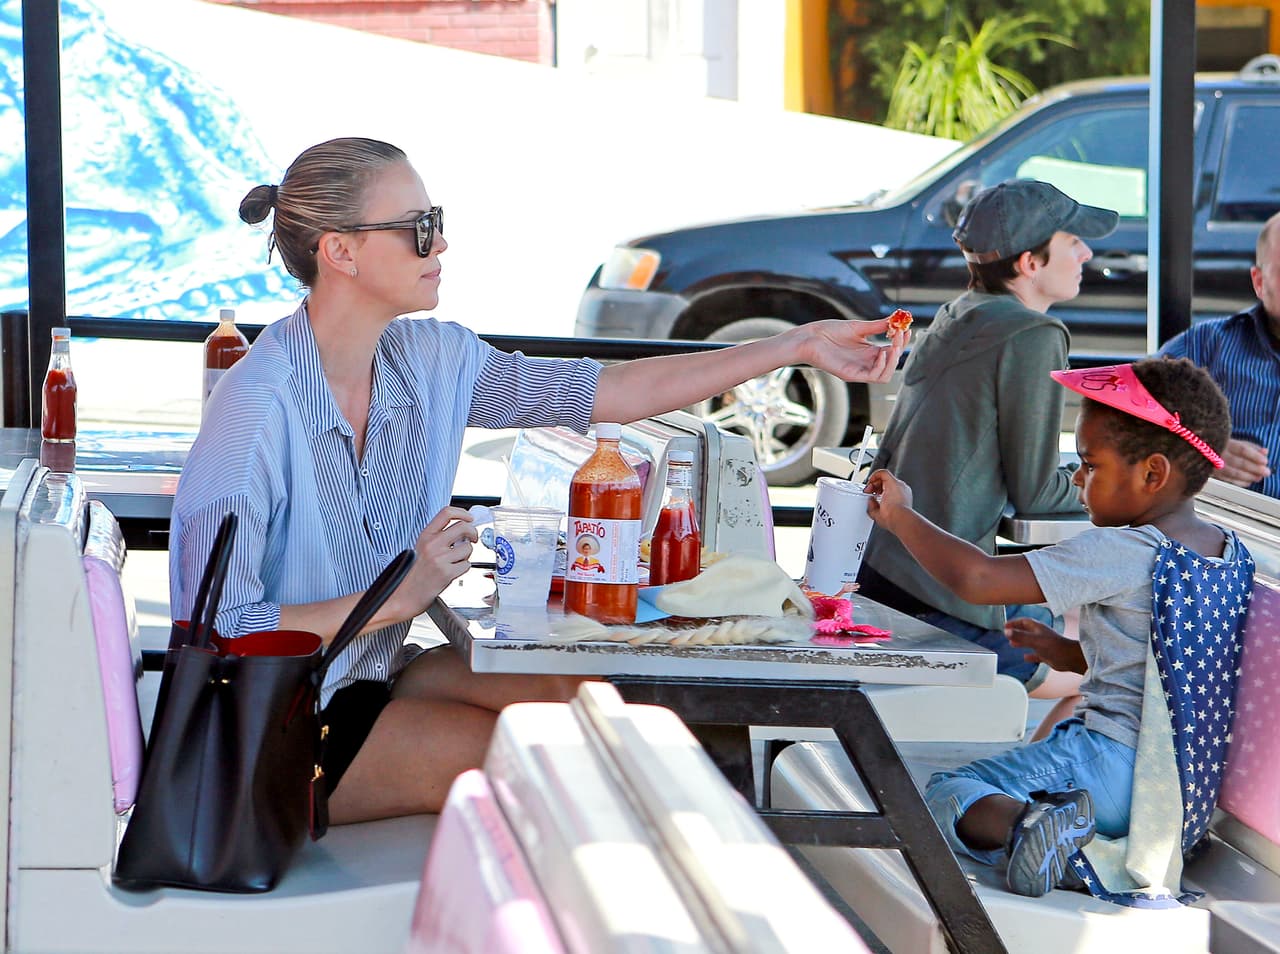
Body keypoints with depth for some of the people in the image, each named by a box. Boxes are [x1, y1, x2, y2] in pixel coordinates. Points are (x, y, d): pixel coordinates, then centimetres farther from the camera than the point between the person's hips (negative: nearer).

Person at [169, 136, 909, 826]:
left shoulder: (431, 361, -1)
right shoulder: (258, 407, -23)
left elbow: (612, 392, 3)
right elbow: (220, 630, -26)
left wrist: (798, 346, 1)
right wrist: (402, 596, -26)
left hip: (369, 679, 7)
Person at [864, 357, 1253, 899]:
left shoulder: (1118, 554, -18)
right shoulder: (1233, 554, 7)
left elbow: (975, 579, -19)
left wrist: (900, 516, -5)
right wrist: (1070, 655, 22)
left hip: (1111, 765, -9)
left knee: (947, 795, -4)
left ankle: (1024, 824, -33)